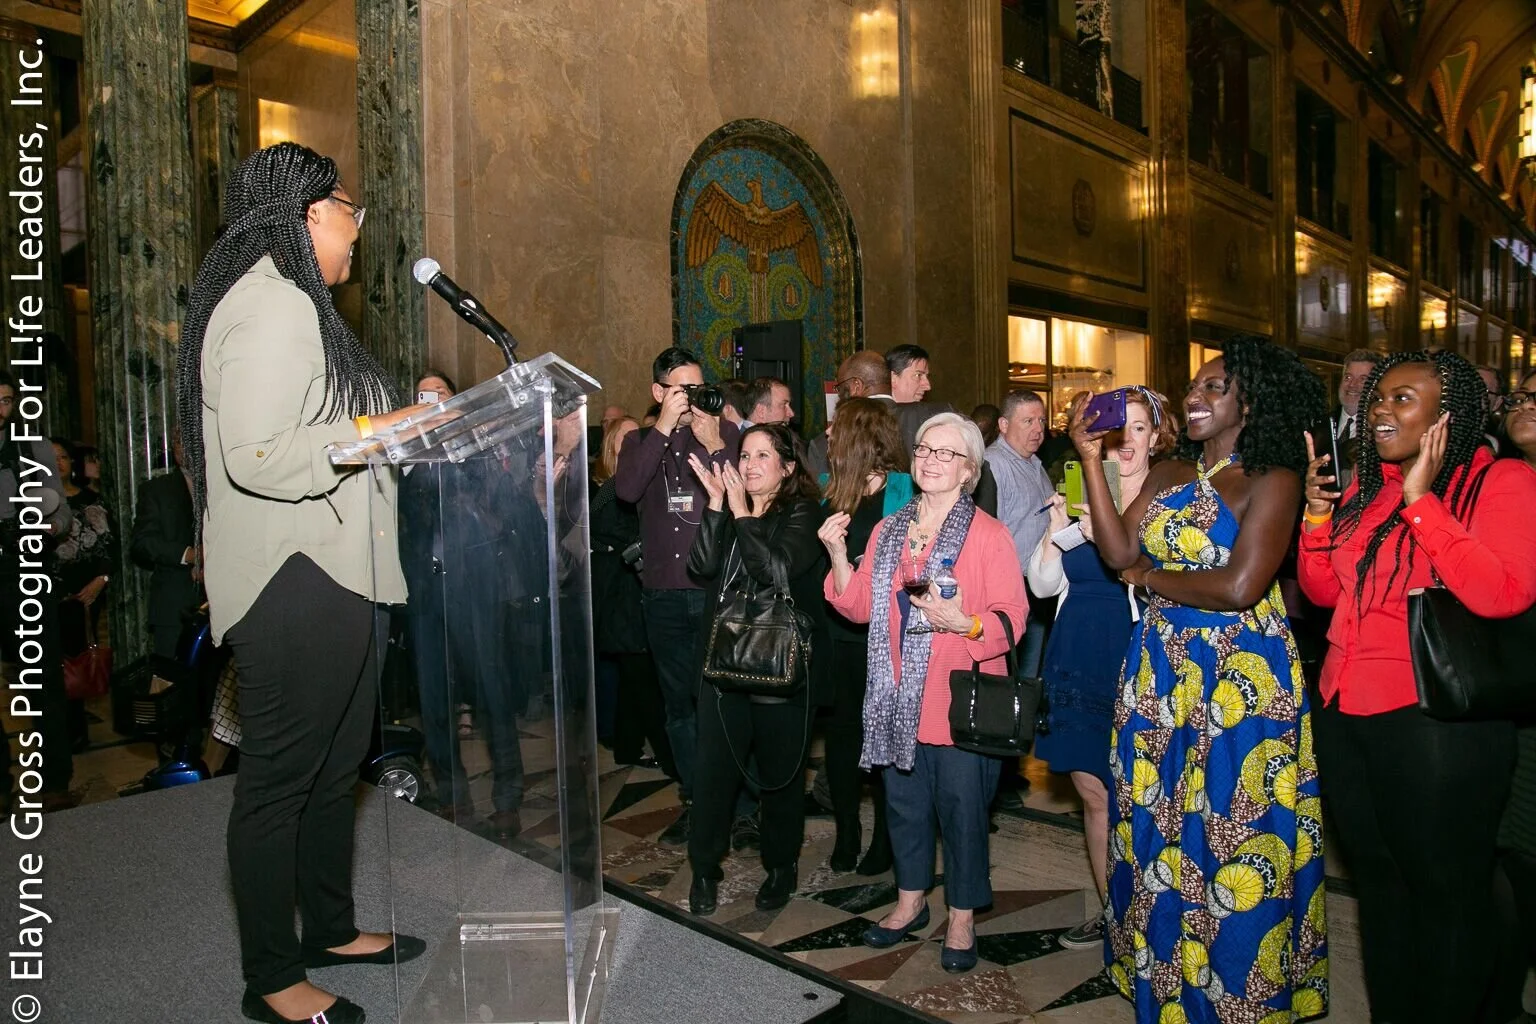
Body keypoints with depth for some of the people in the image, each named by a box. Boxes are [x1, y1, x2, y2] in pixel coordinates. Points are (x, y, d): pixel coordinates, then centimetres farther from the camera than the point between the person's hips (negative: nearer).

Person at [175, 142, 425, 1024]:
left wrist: (404, 410, 17)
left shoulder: (294, 303, 18)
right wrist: (380, 429, -20)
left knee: (335, 762, 19)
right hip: (293, 586, -11)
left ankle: (330, 928, 35)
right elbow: (255, 456, -25)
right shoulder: (270, 305, -16)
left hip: (332, 577, 11)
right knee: (279, 776, 1)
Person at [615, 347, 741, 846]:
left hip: (718, 589, -3)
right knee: (680, 704, 14)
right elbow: (626, 489, -13)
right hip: (664, 595, 3)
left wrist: (714, 445, -18)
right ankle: (695, 801, 29)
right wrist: (664, 427, -15)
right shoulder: (642, 441, 8)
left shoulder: (728, 436, 2)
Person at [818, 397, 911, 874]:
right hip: (836, 633, 5)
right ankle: (846, 832, 27)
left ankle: (885, 836, 23)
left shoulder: (903, 491, -6)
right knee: (841, 731, 11)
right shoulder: (827, 489, 9)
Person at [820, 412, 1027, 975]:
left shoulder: (989, 535, -7)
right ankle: (910, 901, 36)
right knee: (904, 803, 16)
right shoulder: (887, 531, 9)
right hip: (899, 701, 5)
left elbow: (1011, 618, -11)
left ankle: (962, 917, 26)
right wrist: (838, 555, -5)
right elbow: (861, 607, 8)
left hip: (963, 703, -4)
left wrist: (963, 623, -28)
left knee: (961, 809, 6)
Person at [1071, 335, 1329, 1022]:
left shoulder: (1273, 481, -10)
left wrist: (1148, 576, -9)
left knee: (1227, 835, 6)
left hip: (1241, 678, -6)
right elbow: (1117, 552, -4)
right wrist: (1092, 461, -6)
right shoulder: (1168, 477, 8)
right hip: (1162, 672, 6)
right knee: (1160, 828, 15)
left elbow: (1239, 587, -21)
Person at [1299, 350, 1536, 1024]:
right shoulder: (1365, 483, 10)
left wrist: (1420, 501, -22)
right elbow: (1325, 591, 13)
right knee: (1376, 880, 19)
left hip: (1436, 719, -6)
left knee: (1445, 892, 9)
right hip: (1344, 709, 7)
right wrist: (1318, 512, -1)